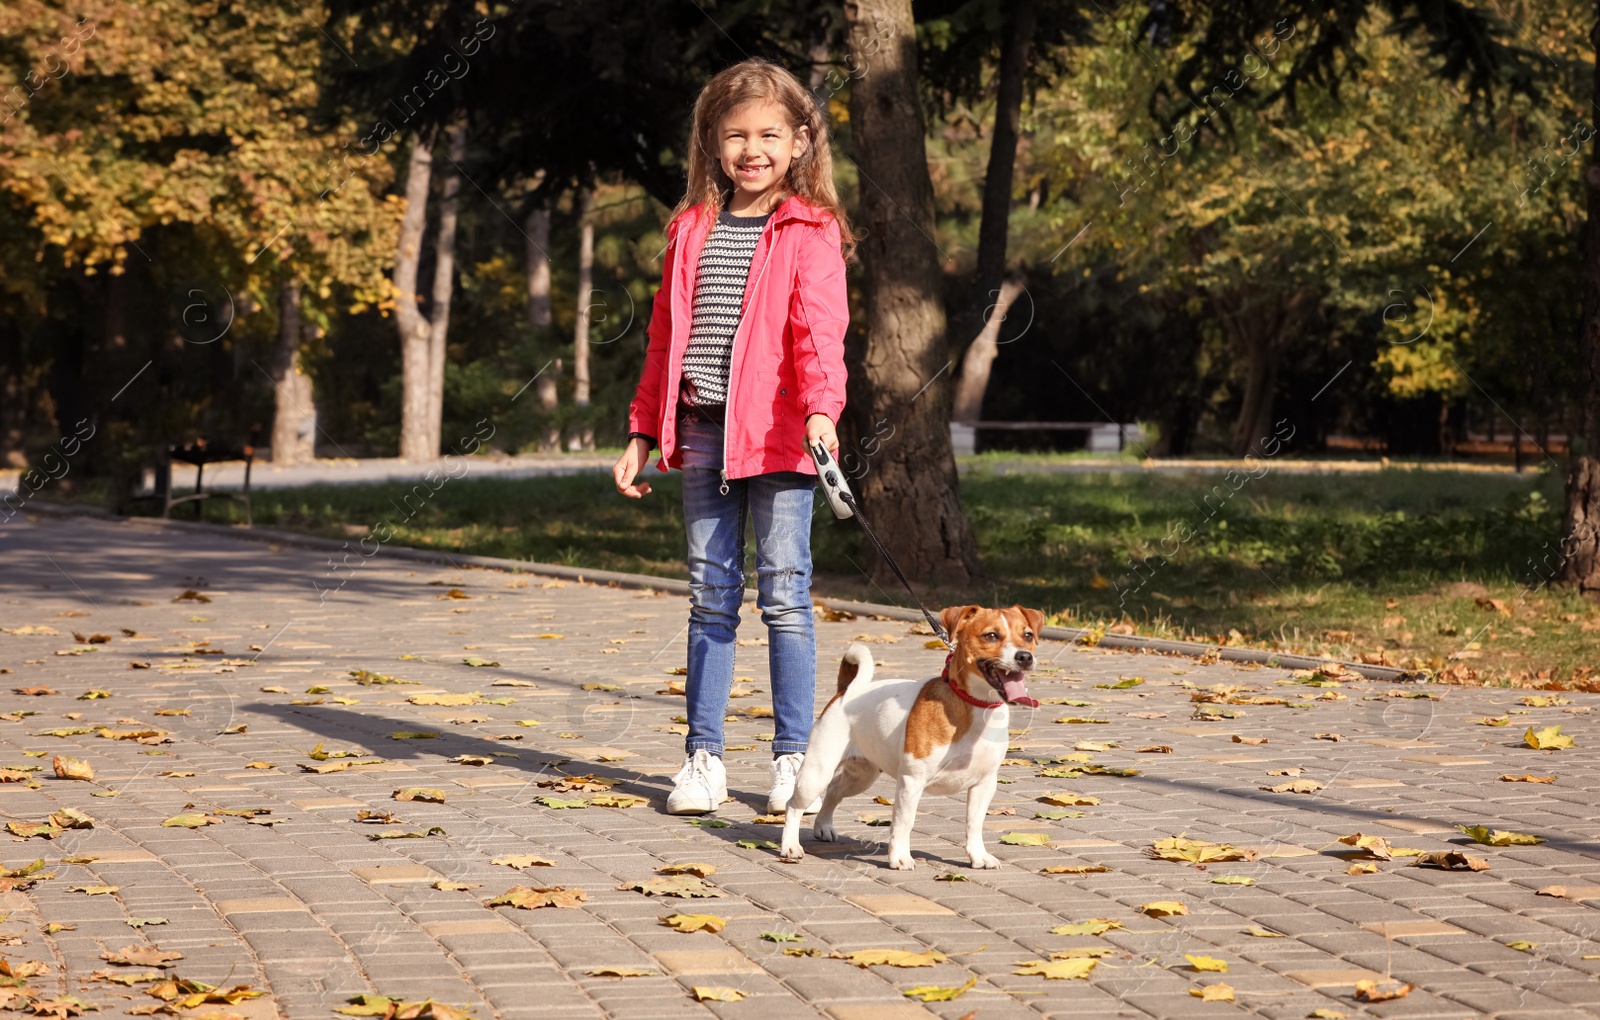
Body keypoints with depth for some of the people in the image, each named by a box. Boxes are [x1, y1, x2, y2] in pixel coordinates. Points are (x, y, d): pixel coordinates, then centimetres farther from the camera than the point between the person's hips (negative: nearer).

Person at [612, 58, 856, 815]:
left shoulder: (809, 234, 0)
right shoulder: (693, 230, 14)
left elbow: (818, 329, -13)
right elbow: (666, 336, 18)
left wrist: (821, 410, -28)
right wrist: (643, 431, 16)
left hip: (775, 434, -4)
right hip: (702, 431, 4)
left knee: (785, 591, -2)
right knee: (711, 595, 7)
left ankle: (793, 756, 5)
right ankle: (703, 755, 11)